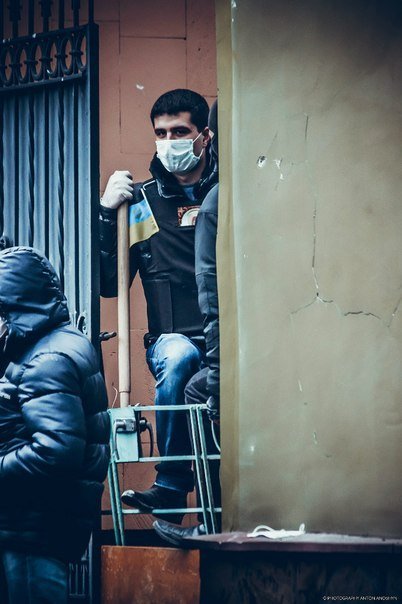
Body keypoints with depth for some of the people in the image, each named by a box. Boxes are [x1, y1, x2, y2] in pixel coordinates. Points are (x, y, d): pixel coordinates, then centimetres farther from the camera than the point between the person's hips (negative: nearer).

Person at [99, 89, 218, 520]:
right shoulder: (141, 200, 13)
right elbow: (108, 284, 11)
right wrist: (107, 213, 2)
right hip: (174, 337, 0)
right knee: (179, 357, -34)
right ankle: (172, 486, -25)